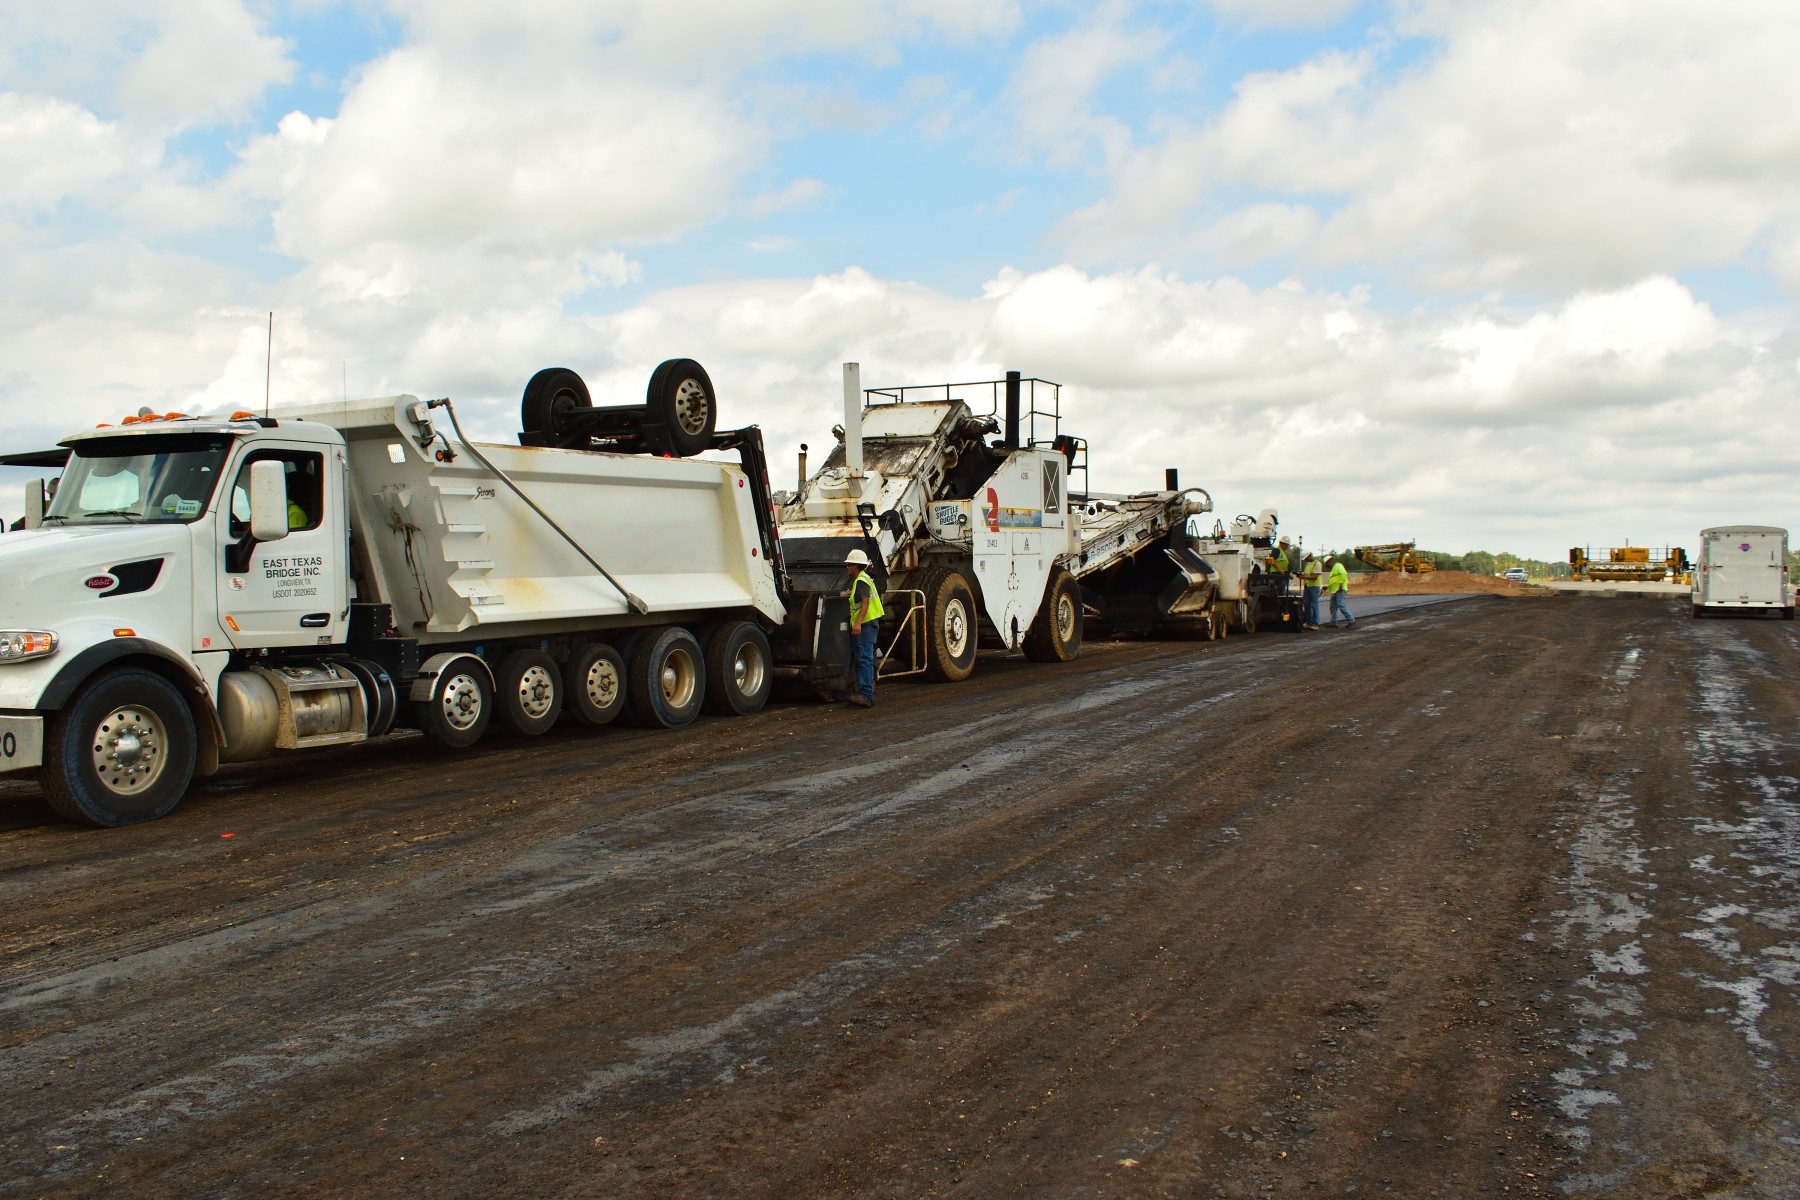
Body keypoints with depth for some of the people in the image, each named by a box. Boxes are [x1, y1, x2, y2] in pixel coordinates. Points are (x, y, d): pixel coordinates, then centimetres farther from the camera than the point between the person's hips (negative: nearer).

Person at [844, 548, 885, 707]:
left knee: (864, 659, -15)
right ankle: (866, 694, 18)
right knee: (864, 659, 13)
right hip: (867, 625, 11)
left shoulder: (861, 581, -12)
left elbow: (865, 602, -24)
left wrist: (858, 622, -33)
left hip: (865, 624, -11)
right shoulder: (865, 579, 21)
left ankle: (866, 695, -20)